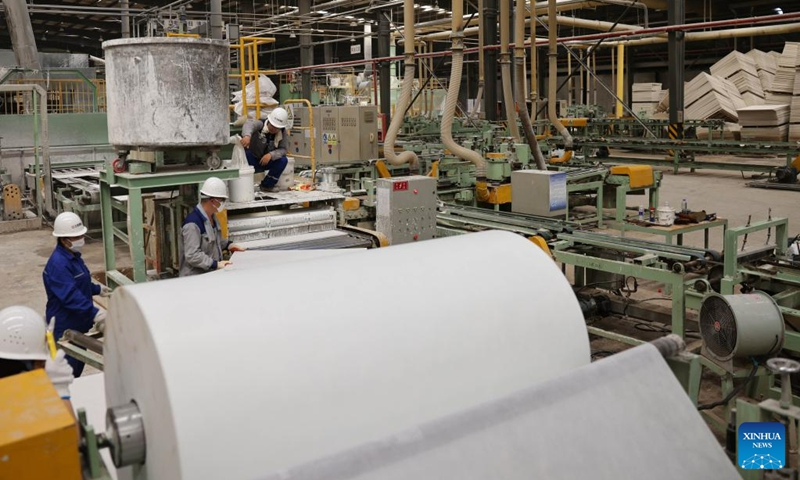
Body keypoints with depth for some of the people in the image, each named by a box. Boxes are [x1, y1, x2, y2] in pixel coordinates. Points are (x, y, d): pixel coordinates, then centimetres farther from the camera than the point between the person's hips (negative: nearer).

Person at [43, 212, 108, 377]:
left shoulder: (74, 256, 8)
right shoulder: (58, 264, -26)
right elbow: (70, 295, -36)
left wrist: (97, 289, 28)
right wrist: (94, 313, -42)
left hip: (78, 323, 10)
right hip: (65, 327, -10)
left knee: (78, 366, 21)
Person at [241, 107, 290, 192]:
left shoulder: (282, 132, -8)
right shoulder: (260, 124, -21)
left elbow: (282, 149, -13)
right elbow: (249, 125, -44)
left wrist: (271, 155, -34)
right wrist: (247, 135, -68)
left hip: (266, 161, 3)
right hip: (252, 161, -3)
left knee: (283, 160, -23)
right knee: (246, 153, -36)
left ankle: (267, 185, -4)